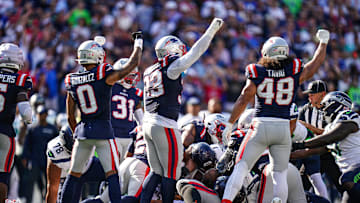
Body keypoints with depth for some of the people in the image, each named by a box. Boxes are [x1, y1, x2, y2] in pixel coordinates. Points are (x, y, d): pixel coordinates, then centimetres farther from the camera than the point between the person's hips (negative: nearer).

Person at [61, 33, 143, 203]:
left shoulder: (72, 82, 6)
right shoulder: (104, 76, -10)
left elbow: (70, 117, 11)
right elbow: (133, 63, 0)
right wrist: (138, 42, 15)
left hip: (82, 130, 5)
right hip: (103, 129, -5)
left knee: (74, 174, 13)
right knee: (112, 174, -5)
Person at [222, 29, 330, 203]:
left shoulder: (257, 73, -2)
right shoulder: (295, 72, 2)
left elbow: (243, 100, -3)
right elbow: (316, 63, 18)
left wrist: (230, 124, 5)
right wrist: (323, 42, 35)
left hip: (261, 126, -1)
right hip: (283, 128, 1)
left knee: (241, 168, 1)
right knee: (280, 174, 9)